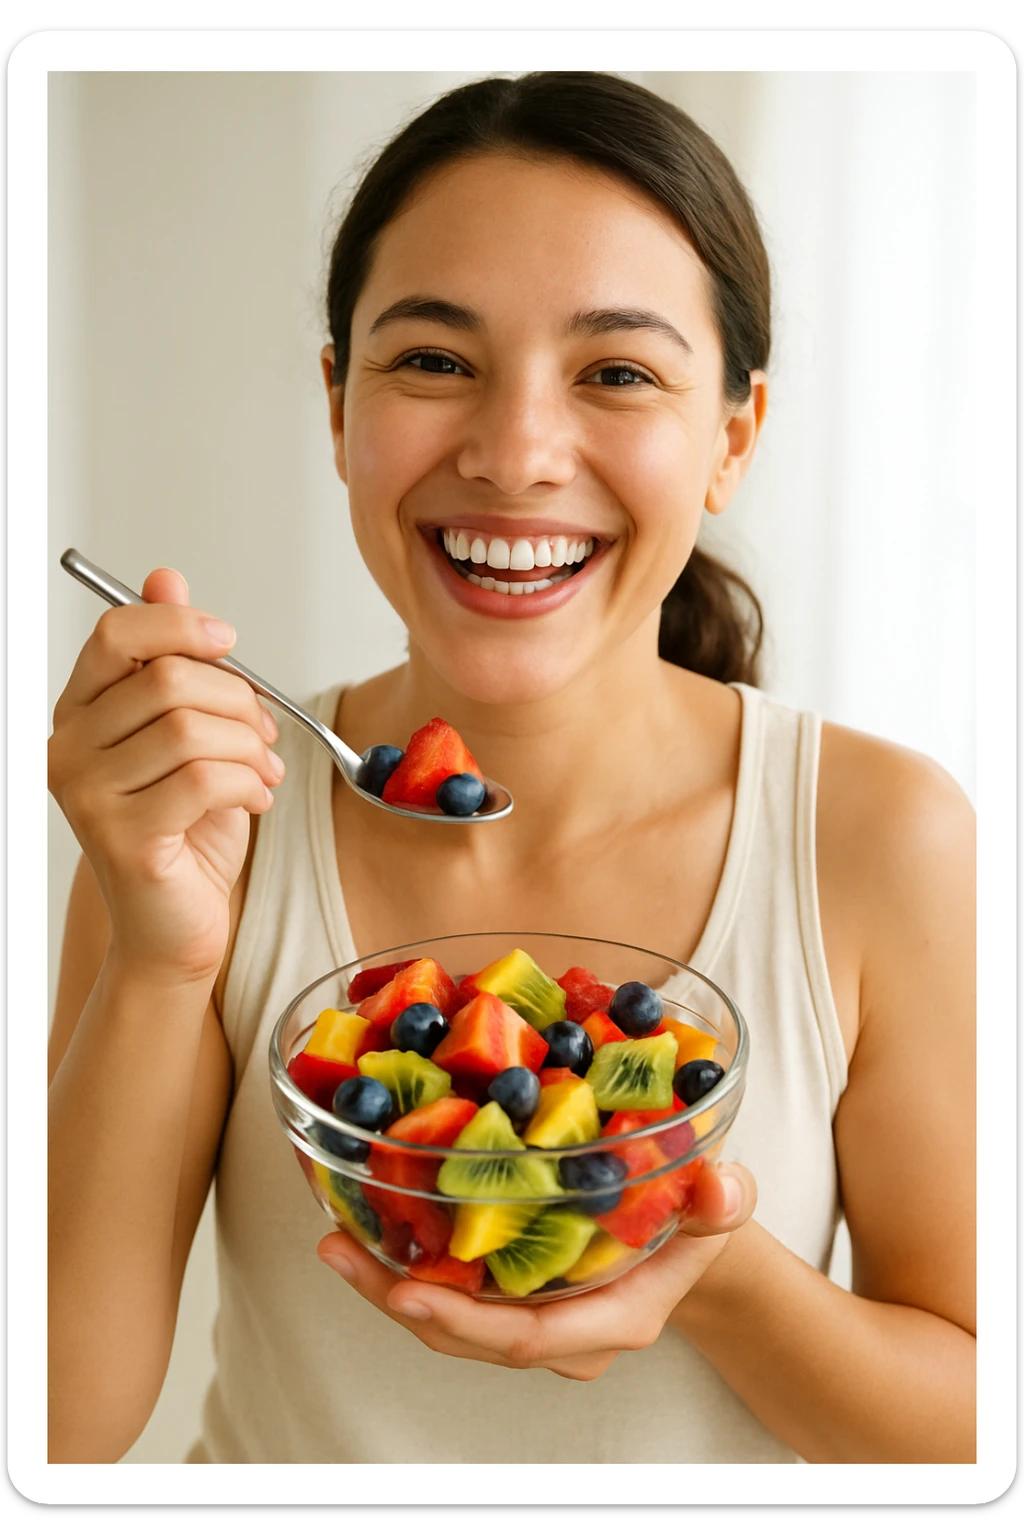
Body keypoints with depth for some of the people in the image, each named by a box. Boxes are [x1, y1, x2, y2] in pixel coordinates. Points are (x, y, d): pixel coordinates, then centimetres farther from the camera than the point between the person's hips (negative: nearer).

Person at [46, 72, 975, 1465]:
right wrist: (157, 966, -32)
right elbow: (57, 1419, -20)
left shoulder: (888, 840, -22)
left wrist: (719, 1285, -32)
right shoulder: (199, 819, -19)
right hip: (281, 1455, 1)